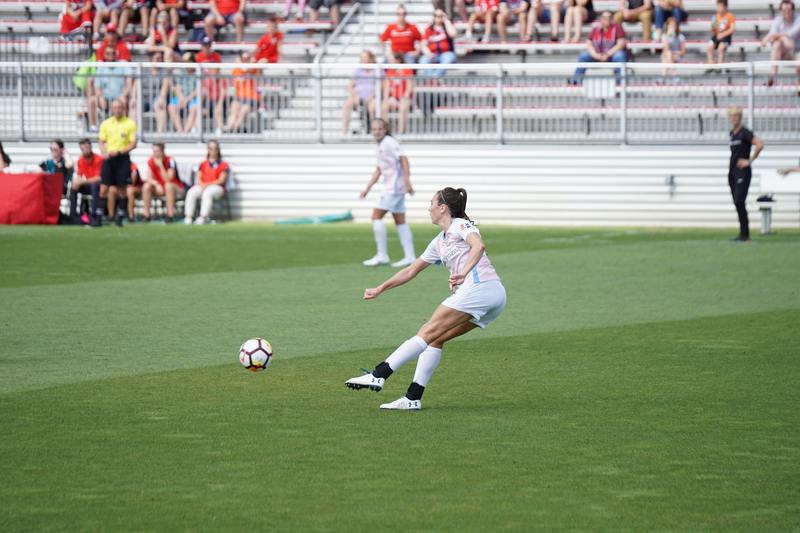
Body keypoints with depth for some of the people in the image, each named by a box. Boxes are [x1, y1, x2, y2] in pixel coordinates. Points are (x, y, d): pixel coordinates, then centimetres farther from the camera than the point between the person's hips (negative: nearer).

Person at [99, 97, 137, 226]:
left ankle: (121, 216, 11)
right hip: (109, 159, 2)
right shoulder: (106, 124, 7)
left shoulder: (130, 124, -1)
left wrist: (118, 151, -16)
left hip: (123, 158, -2)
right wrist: (104, 152, -10)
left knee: (122, 189, 2)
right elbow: (102, 142, 11)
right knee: (104, 188, -5)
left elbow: (133, 144, -4)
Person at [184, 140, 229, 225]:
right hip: (202, 186, 4)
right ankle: (188, 217, -36)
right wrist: (202, 184, -11)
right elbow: (199, 179, 13)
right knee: (191, 192, -29)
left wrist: (207, 184, -13)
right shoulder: (203, 164, 20)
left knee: (207, 193, -39)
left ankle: (203, 217, -46)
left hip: (216, 187, -4)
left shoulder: (224, 165, 7)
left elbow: (221, 180, -4)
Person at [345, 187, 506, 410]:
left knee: (428, 333, -10)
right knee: (435, 339, 5)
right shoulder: (439, 242, 28)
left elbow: (479, 246, -19)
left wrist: (463, 274, -30)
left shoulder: (461, 225, 2)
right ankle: (413, 398, -2)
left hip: (479, 287, -8)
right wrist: (380, 289, 39)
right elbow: (412, 270, 36)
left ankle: (378, 376, -14)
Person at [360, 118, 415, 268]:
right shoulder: (381, 145, 18)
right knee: (400, 221, 7)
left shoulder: (389, 142, -10)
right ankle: (409, 256, 5)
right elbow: (378, 170, 25)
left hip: (393, 187, -10)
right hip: (391, 187, 10)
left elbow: (403, 159, -21)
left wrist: (407, 181, -29)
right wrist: (367, 188, 22)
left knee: (376, 216, -8)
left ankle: (382, 255, -8)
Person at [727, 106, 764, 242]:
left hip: (743, 171, -9)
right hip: (733, 172, 9)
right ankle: (743, 233, 12)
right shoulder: (732, 133, 14)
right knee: (737, 203, 7)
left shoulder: (745, 133, -11)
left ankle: (745, 234, -11)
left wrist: (750, 161, -17)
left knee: (739, 201, -14)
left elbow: (760, 145, -22)